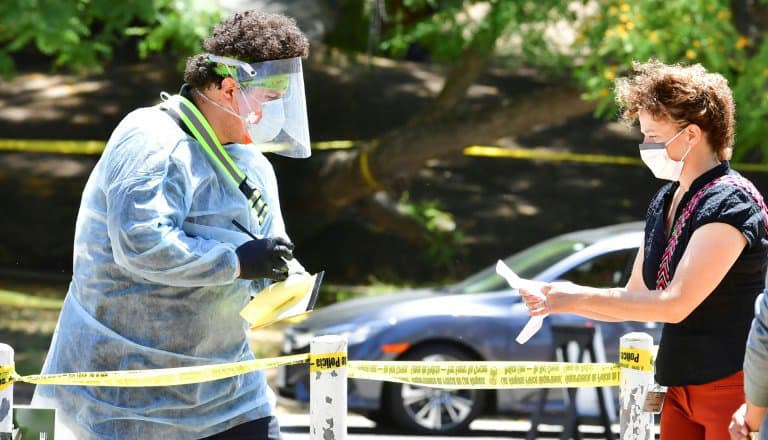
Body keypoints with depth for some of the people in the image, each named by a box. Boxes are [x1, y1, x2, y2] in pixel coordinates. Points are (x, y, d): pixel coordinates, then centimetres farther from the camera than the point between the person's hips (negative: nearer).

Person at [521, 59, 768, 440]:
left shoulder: (729, 202, -15)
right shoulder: (664, 203, 12)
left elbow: (675, 304, -21)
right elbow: (634, 299, 19)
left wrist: (580, 296, -16)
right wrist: (559, 302, 3)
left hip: (733, 390, -8)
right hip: (681, 391, 8)